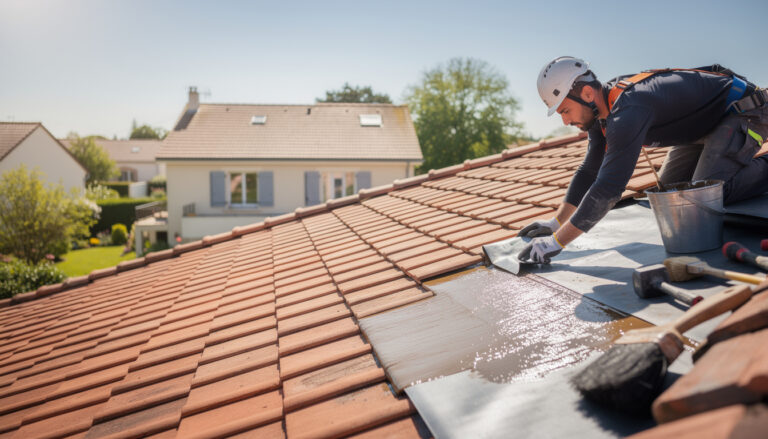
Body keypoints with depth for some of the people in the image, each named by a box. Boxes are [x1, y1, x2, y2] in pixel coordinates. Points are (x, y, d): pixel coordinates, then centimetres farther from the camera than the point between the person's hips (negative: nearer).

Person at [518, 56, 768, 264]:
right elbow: (589, 171, 4)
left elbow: (608, 189, -41)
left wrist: (557, 242, -38)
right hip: (706, 122, 9)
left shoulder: (628, 112, -36)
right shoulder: (602, 108, -6)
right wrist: (556, 222, 0)